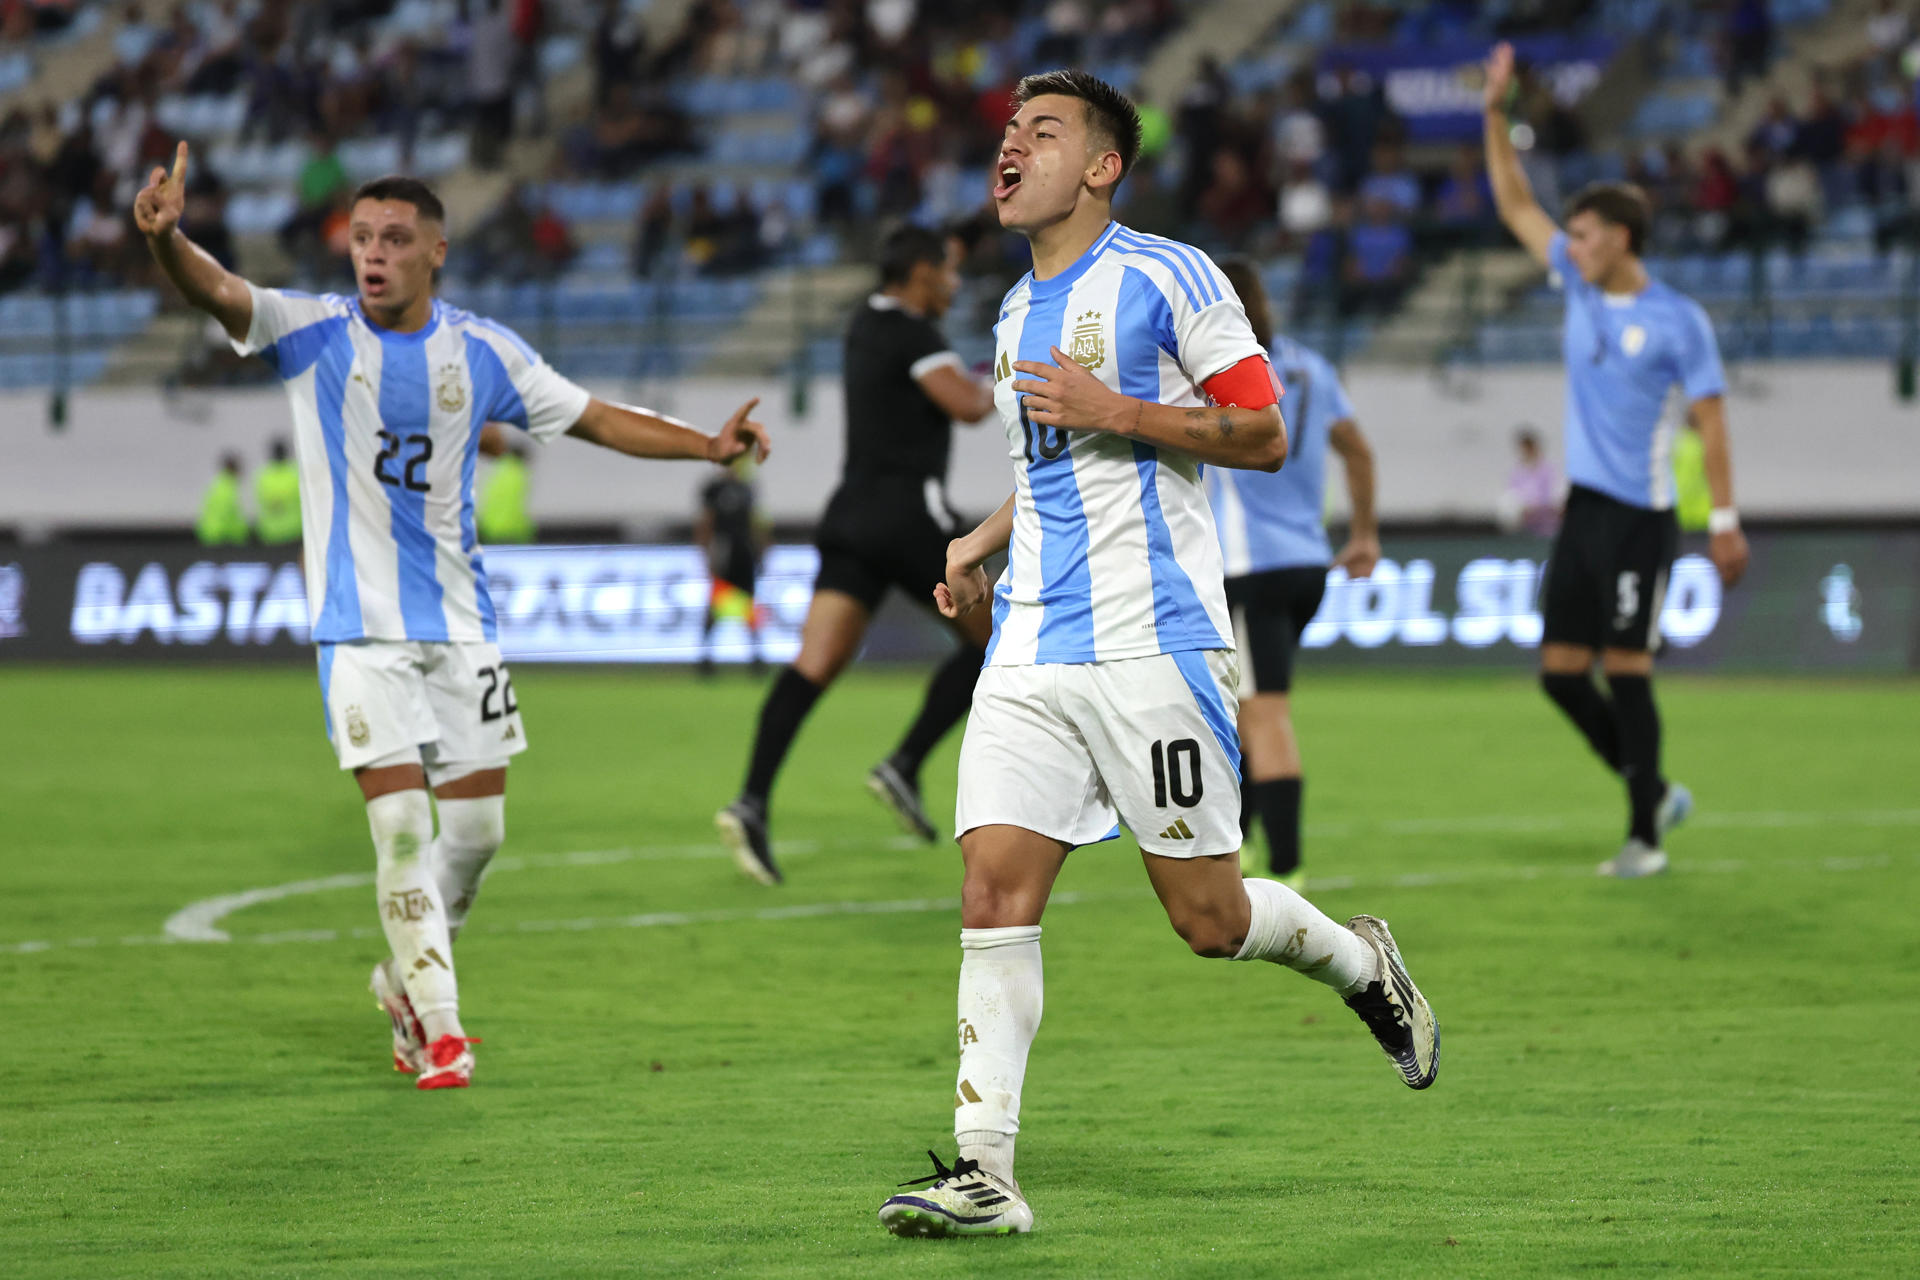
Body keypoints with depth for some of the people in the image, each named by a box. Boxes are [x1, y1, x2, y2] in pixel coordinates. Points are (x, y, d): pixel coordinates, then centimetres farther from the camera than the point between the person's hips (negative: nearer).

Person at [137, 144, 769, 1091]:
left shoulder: (481, 352, 2)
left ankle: (407, 977, 30)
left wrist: (705, 444, 0)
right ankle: (437, 1026, -1)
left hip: (458, 619, 3)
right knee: (400, 821, -11)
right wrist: (166, 240, -44)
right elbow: (219, 294, -23)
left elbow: (594, 418, 11)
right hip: (360, 623, -3)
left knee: (476, 825, 6)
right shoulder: (316, 333, -6)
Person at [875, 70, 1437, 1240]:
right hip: (1030, 650, 6)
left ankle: (1361, 964, 30)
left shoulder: (1167, 276, -4)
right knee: (995, 889, -8)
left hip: (1152, 639, -6)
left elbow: (1265, 436, -7)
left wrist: (1115, 411, -16)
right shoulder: (1018, 313, 19)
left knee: (1208, 917, -1)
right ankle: (984, 1170, -8)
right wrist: (984, 543, 17)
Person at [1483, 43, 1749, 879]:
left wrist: (1725, 520, -11)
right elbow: (1515, 204, 14)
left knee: (1626, 671, -7)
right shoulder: (1580, 287, 9)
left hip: (1639, 516, -7)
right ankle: (1654, 792, 21)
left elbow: (1711, 422, -7)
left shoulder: (1676, 321, -8)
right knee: (1560, 671, 5)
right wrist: (1496, 113, 6)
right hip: (1583, 508, 7)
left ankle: (1644, 836, 0)